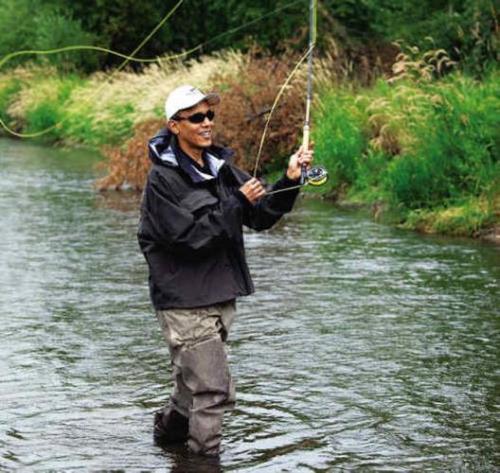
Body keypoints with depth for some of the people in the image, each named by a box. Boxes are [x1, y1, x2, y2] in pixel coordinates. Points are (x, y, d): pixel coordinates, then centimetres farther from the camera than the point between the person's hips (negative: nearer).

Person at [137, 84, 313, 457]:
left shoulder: (220, 167, 9)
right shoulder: (163, 178, -13)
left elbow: (261, 217, 6)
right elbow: (190, 235, -20)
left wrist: (290, 182, -9)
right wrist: (238, 203, -21)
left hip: (219, 295, 7)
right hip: (185, 298, -7)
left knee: (195, 384, 19)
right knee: (213, 391, -9)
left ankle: (170, 428, 38)